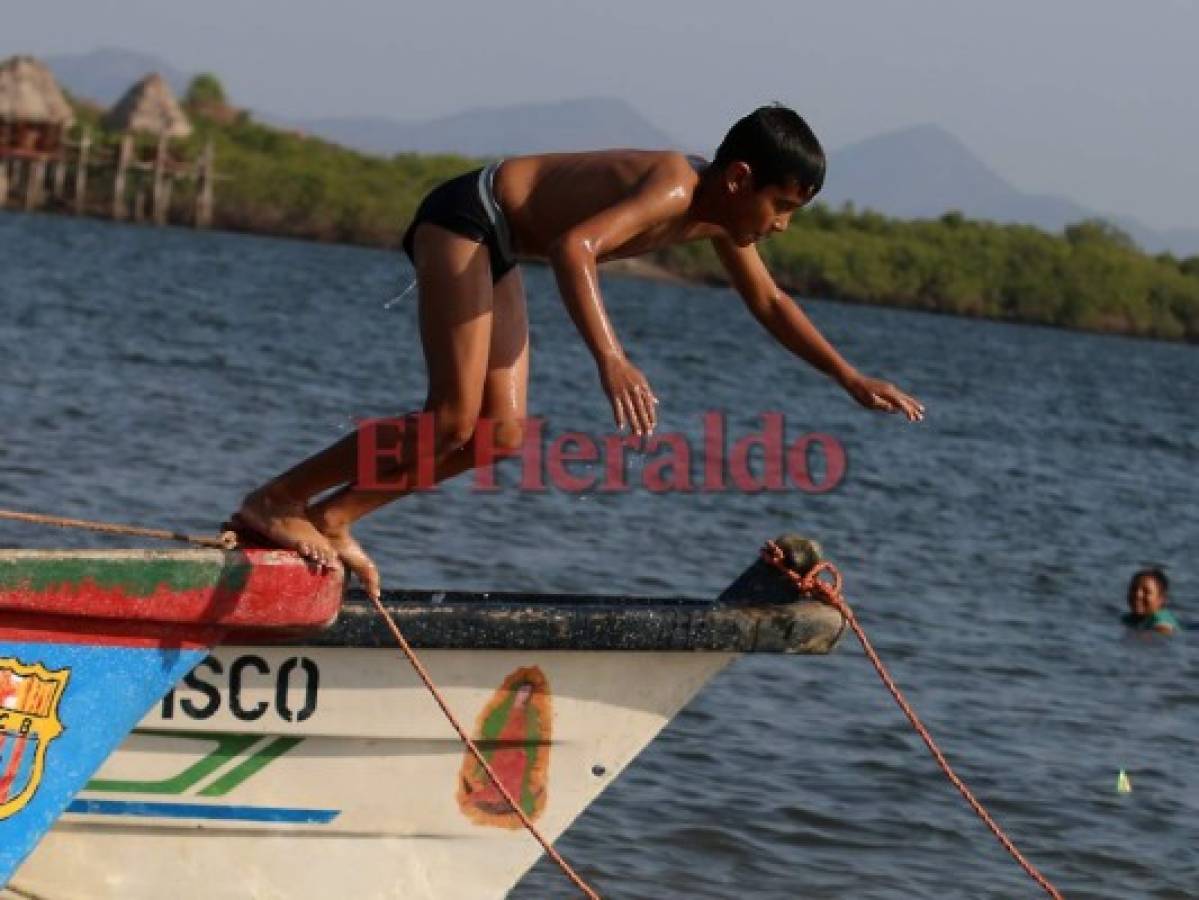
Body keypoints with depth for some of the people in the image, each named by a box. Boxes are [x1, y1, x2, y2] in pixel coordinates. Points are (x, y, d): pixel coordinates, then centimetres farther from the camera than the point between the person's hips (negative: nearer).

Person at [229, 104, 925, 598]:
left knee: (503, 433, 4)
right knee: (453, 419, -18)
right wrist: (611, 359, -52)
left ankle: (331, 517, 7)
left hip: (497, 250, 10)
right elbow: (574, 247, -43)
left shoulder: (717, 217, 2)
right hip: (464, 217, -10)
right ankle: (275, 501, -13)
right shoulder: (675, 188, -27)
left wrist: (850, 377, 18)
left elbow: (770, 304, 19)